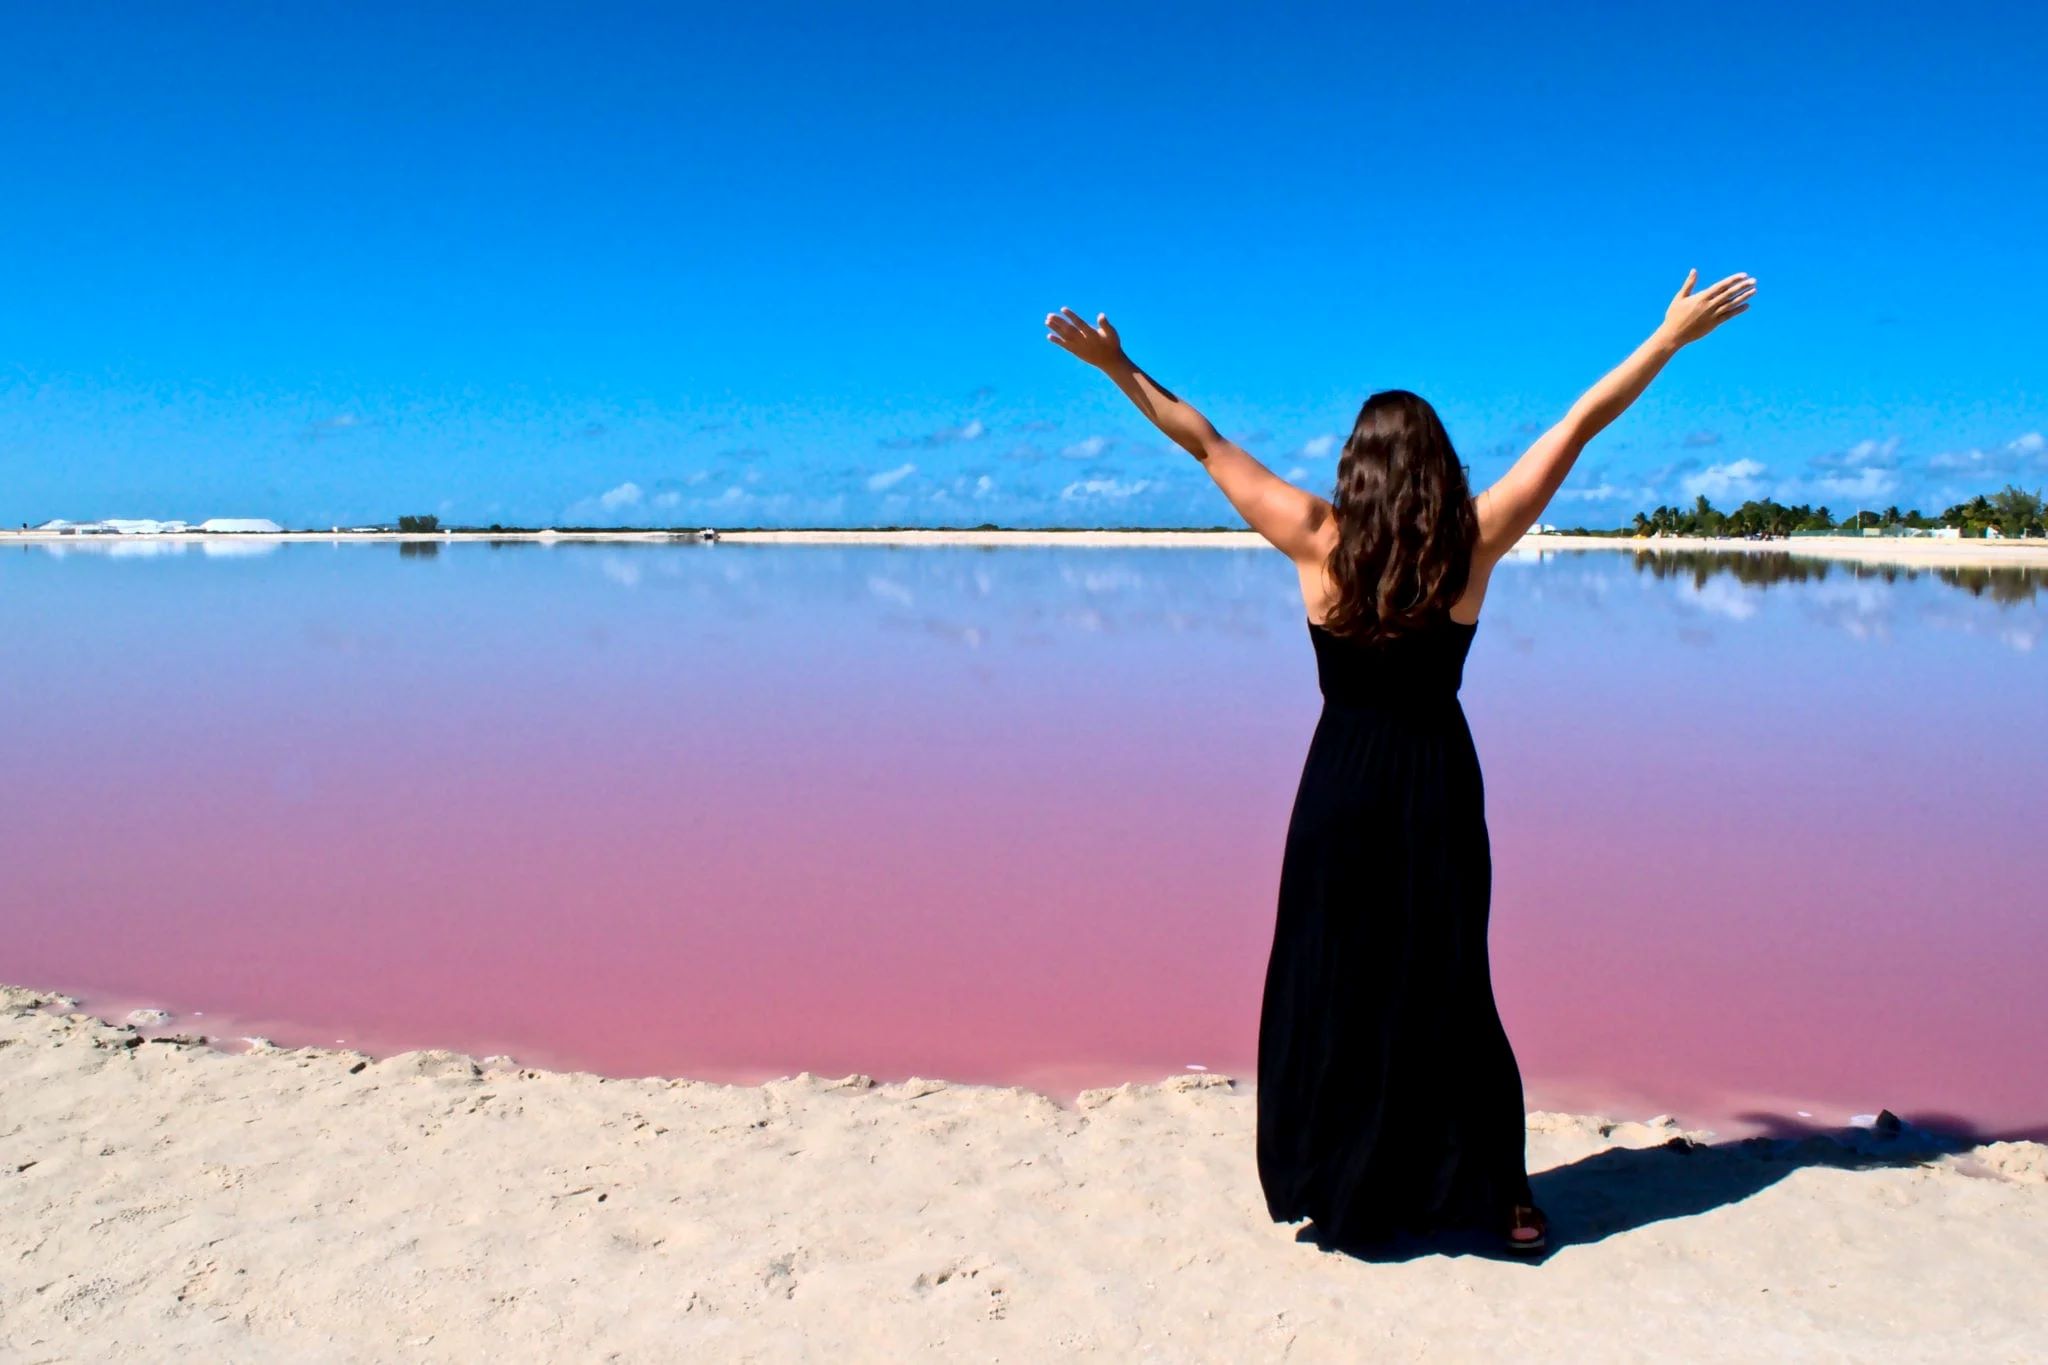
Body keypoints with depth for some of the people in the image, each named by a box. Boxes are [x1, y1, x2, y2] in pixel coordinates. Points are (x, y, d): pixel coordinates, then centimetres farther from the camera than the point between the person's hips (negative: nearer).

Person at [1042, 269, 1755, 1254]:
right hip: (1437, 782, 1)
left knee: (1326, 982, 11)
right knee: (1445, 985, 12)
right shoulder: (1474, 543, -6)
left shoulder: (1318, 540, -8)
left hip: (1341, 785, -1)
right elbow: (1580, 425, 1)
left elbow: (1203, 443, -1)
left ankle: (1332, 1185, 20)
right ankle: (1495, 1196, 20)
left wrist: (1119, 368, 8)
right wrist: (1673, 334, 10)